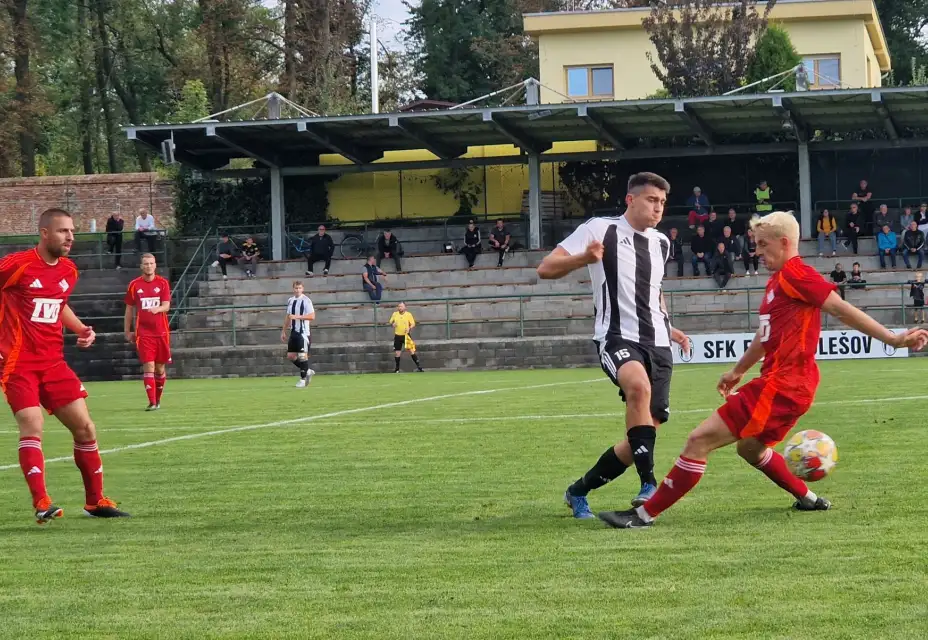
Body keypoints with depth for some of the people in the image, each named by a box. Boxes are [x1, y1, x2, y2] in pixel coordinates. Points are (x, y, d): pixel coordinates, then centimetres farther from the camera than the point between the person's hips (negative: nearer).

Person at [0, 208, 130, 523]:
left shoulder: (68, 271, 9)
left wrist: (80, 328, 11)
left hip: (53, 363, 7)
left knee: (84, 427, 5)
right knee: (32, 426, -20)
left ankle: (95, 501, 17)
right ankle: (41, 504, -22)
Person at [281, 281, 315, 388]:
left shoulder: (306, 301, -9)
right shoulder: (290, 300, 12)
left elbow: (312, 316, -16)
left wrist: (297, 316, -23)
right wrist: (284, 331, 20)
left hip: (303, 332, -7)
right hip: (293, 332, 7)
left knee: (302, 355, -7)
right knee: (290, 356, 6)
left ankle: (303, 379, 3)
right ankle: (307, 371, 23)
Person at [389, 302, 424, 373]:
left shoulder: (408, 314, -2)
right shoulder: (395, 314, 5)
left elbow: (413, 323, 1)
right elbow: (391, 322, 15)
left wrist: (409, 328, -19)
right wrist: (392, 324, -9)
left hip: (406, 335, -3)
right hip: (397, 336, 3)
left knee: (411, 351, -9)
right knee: (397, 353, 5)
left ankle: (418, 366, -5)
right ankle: (397, 369, 17)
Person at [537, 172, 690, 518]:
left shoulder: (661, 243, 16)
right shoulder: (599, 230, -4)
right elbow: (545, 269, -8)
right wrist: (585, 258, -26)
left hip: (657, 345, 7)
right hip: (617, 339, -7)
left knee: (645, 433, 3)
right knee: (639, 385, -39)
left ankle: (578, 491, 22)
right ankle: (649, 484, -34)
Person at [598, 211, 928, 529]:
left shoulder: (795, 274, -13)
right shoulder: (777, 281, 17)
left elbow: (842, 309, -17)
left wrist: (893, 339, -22)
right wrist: (739, 370, 43)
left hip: (781, 386, -11)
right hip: (783, 383, 11)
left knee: (699, 440, -12)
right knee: (750, 448, 32)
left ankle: (645, 514, -11)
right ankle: (809, 499, 36)